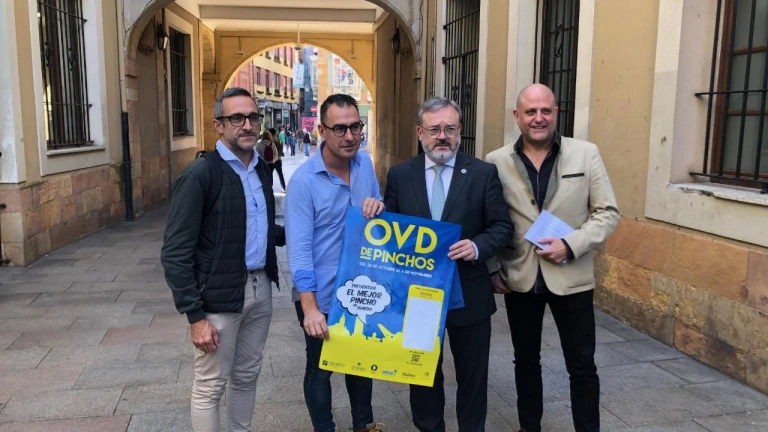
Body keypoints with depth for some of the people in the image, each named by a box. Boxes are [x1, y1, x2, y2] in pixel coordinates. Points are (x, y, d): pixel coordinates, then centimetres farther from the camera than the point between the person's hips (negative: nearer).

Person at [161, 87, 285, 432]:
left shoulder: (262, 169, 7)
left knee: (247, 376, 20)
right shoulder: (199, 175, -14)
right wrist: (196, 315, -17)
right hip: (219, 296, -6)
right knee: (210, 387, 8)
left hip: (260, 288, 7)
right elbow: (175, 254, -15)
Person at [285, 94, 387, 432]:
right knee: (320, 368, 13)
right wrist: (310, 308, -26)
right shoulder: (303, 181, -19)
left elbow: (381, 216, 9)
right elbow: (299, 249, -21)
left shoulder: (365, 163, -3)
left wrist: (379, 206, -16)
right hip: (321, 294, -5)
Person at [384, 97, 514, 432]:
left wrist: (478, 246, -22)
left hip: (469, 294, -1)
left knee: (472, 376, 15)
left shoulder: (484, 173, -4)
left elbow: (502, 226, -5)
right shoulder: (399, 175, 1)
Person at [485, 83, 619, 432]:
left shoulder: (586, 153, -4)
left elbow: (607, 213, -4)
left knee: (582, 366, 8)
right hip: (519, 278, 1)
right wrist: (492, 269, 0)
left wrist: (571, 245, -17)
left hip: (571, 277, -1)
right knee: (526, 361, 16)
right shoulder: (496, 162, -2)